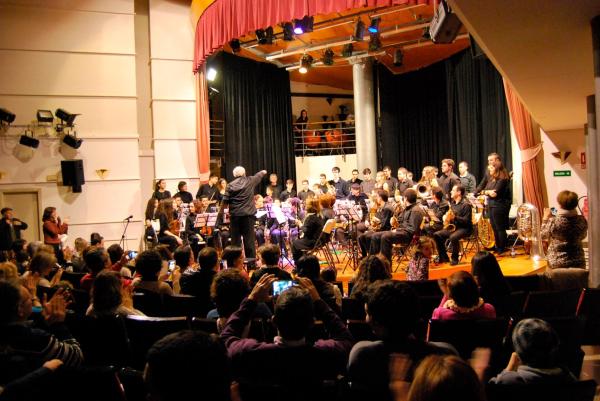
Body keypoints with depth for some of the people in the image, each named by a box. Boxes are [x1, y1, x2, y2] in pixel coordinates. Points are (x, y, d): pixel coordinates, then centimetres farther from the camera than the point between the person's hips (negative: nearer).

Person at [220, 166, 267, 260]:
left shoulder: (230, 185, 1)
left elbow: (225, 201, -3)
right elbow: (259, 174, 24)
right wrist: (263, 172, 45)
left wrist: (221, 212, 9)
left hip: (235, 215, 1)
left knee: (235, 238, 7)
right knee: (249, 238, 1)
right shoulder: (250, 181, 3)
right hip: (248, 214, -1)